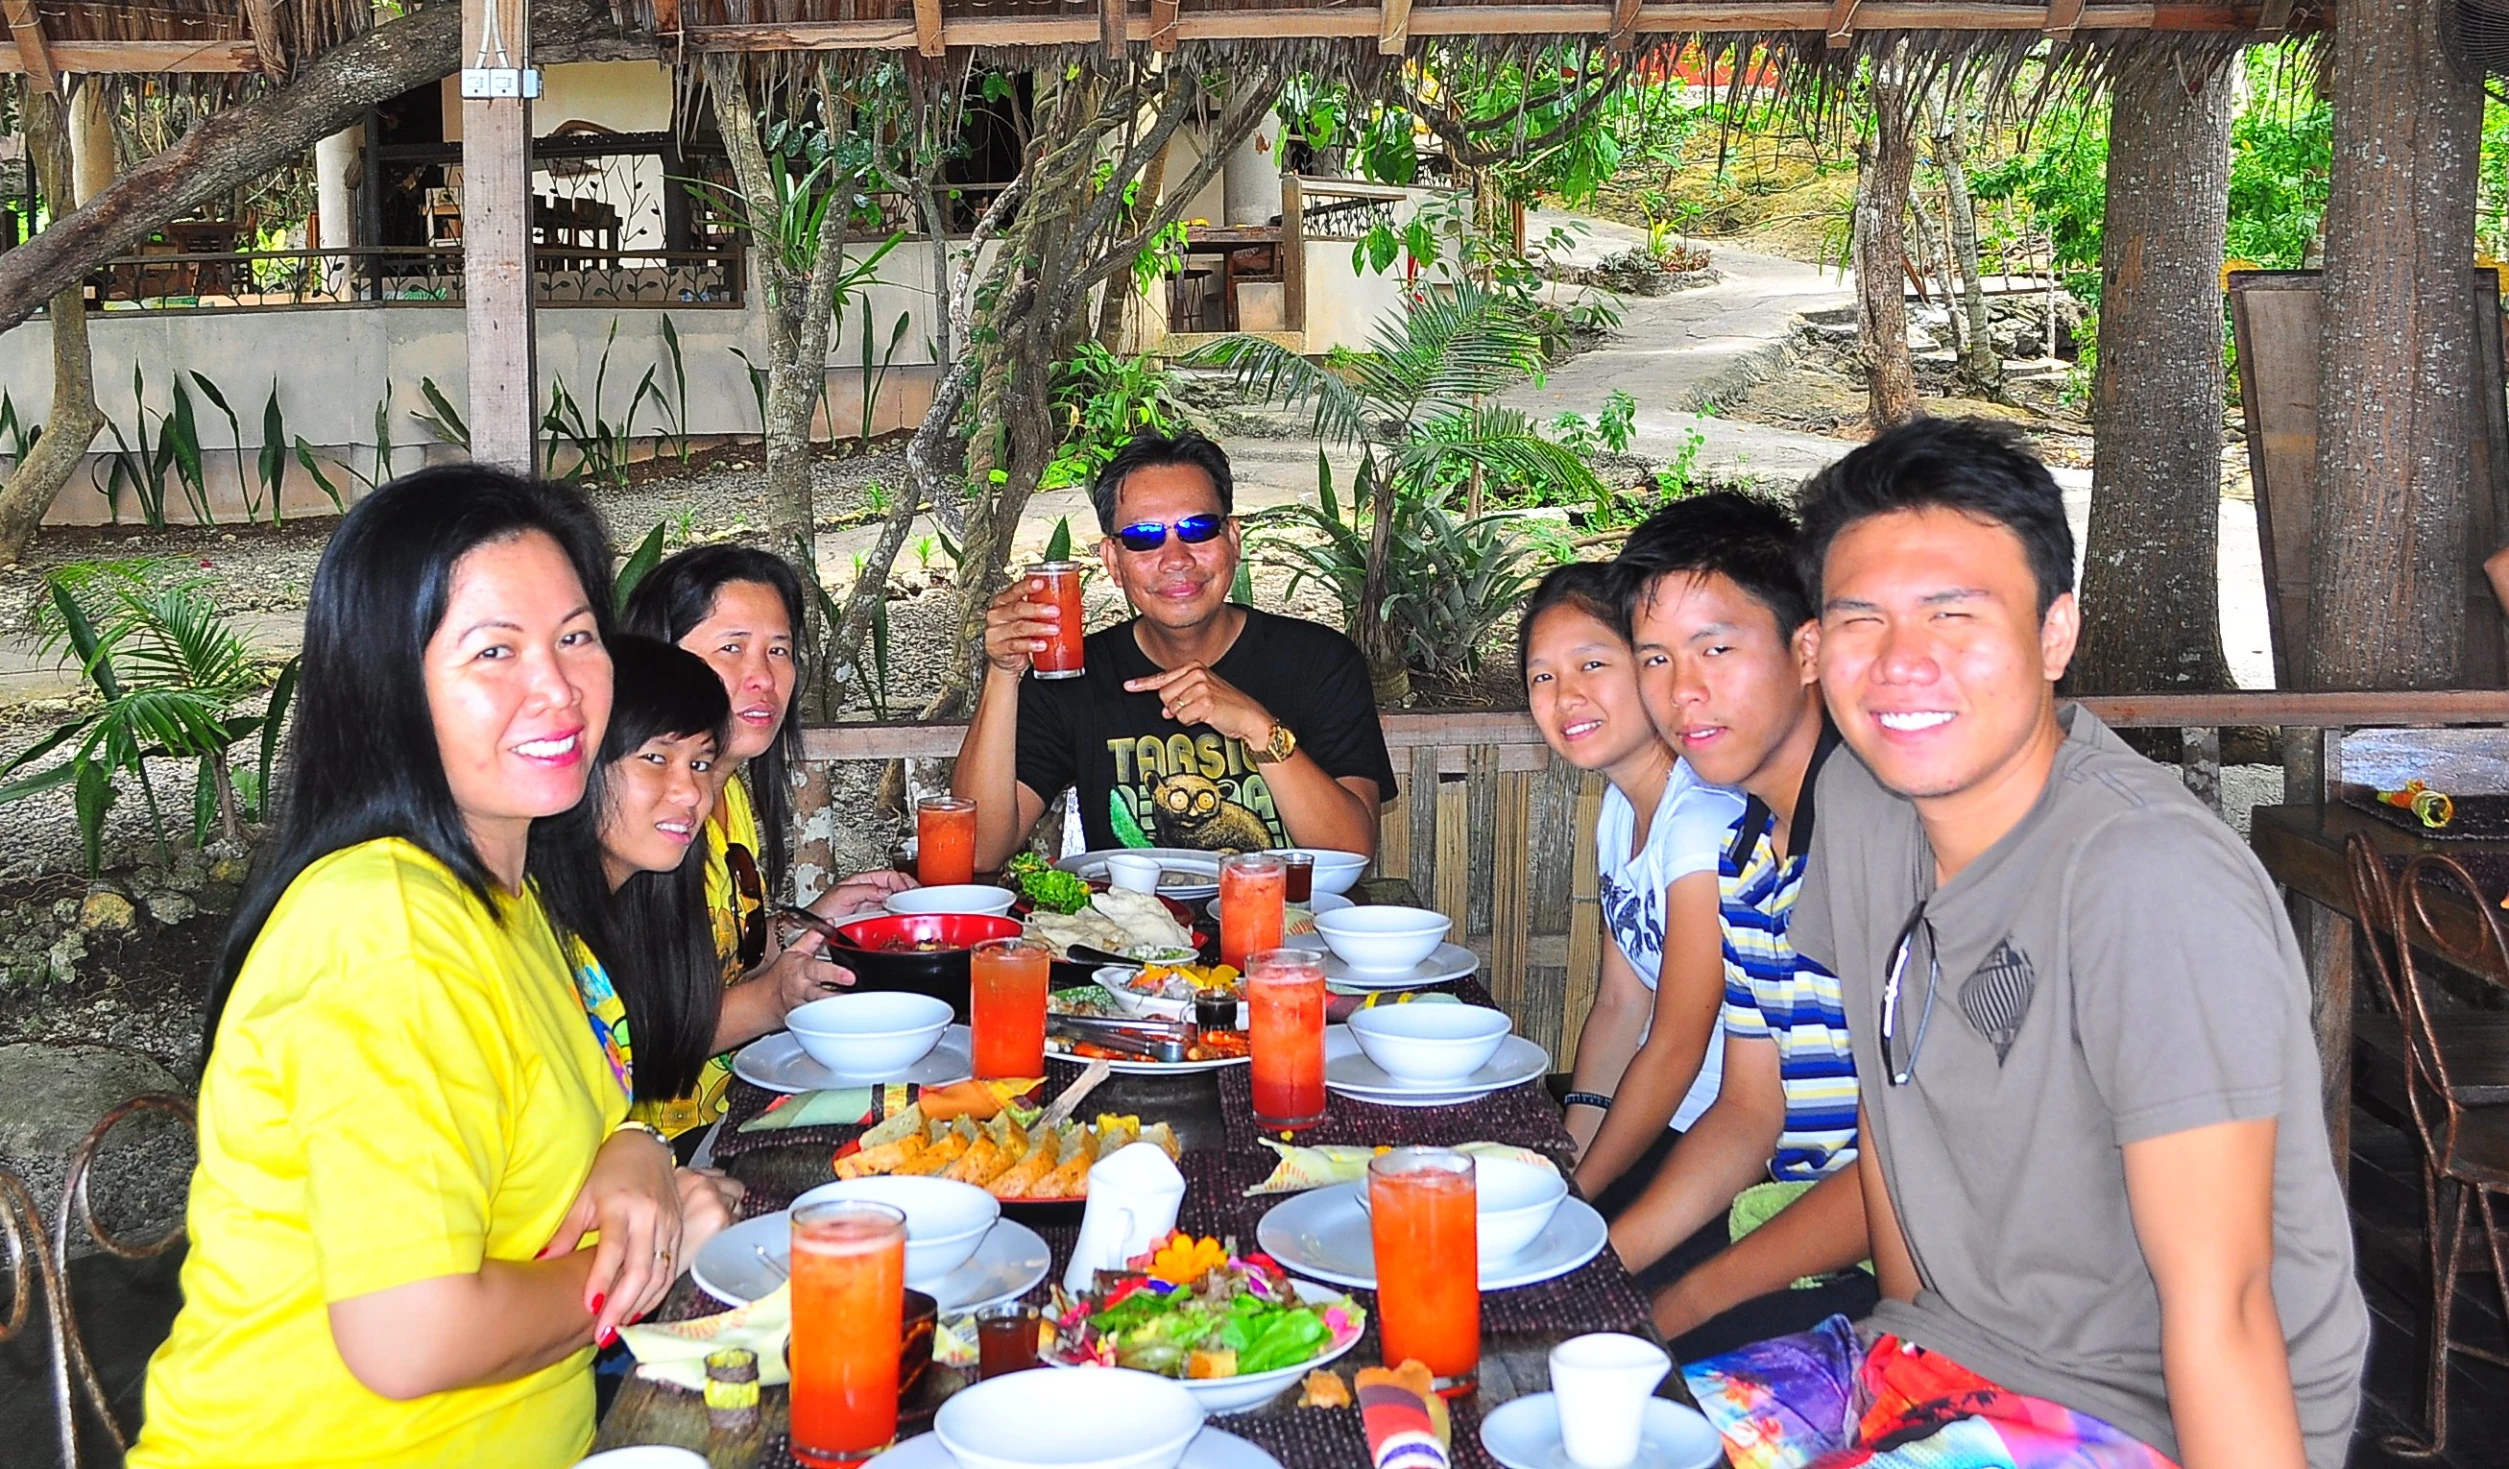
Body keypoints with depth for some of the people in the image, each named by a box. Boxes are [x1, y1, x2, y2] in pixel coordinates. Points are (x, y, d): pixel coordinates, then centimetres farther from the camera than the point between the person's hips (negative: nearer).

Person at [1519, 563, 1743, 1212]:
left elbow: (1676, 1048, -18)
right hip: (1657, 1114, 8)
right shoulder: (1621, 807, 6)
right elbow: (1619, 1006, 7)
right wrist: (1569, 1154, -4)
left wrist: (1574, 1191, -11)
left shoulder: (1703, 818, -22)